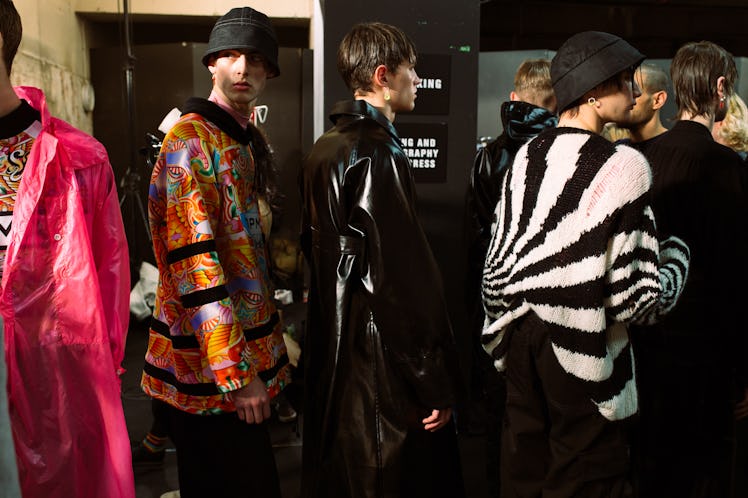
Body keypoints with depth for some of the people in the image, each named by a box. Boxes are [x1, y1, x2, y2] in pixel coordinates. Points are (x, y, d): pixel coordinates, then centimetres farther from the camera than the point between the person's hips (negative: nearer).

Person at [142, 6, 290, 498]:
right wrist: (236, 372, -22)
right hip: (212, 366, -8)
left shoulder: (249, 143, 13)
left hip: (248, 353, 9)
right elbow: (195, 264, -22)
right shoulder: (191, 139, -15)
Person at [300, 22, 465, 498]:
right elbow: (407, 277, -24)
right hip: (380, 362, -9)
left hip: (331, 353, 10)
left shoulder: (324, 148, 9)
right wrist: (436, 384, -19)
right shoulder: (377, 152, -19)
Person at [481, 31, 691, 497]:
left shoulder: (527, 156, 2)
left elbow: (497, 264, 5)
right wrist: (675, 256, 2)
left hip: (522, 340, 6)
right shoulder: (623, 165, -15)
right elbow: (634, 295, -16)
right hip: (583, 354, -6)